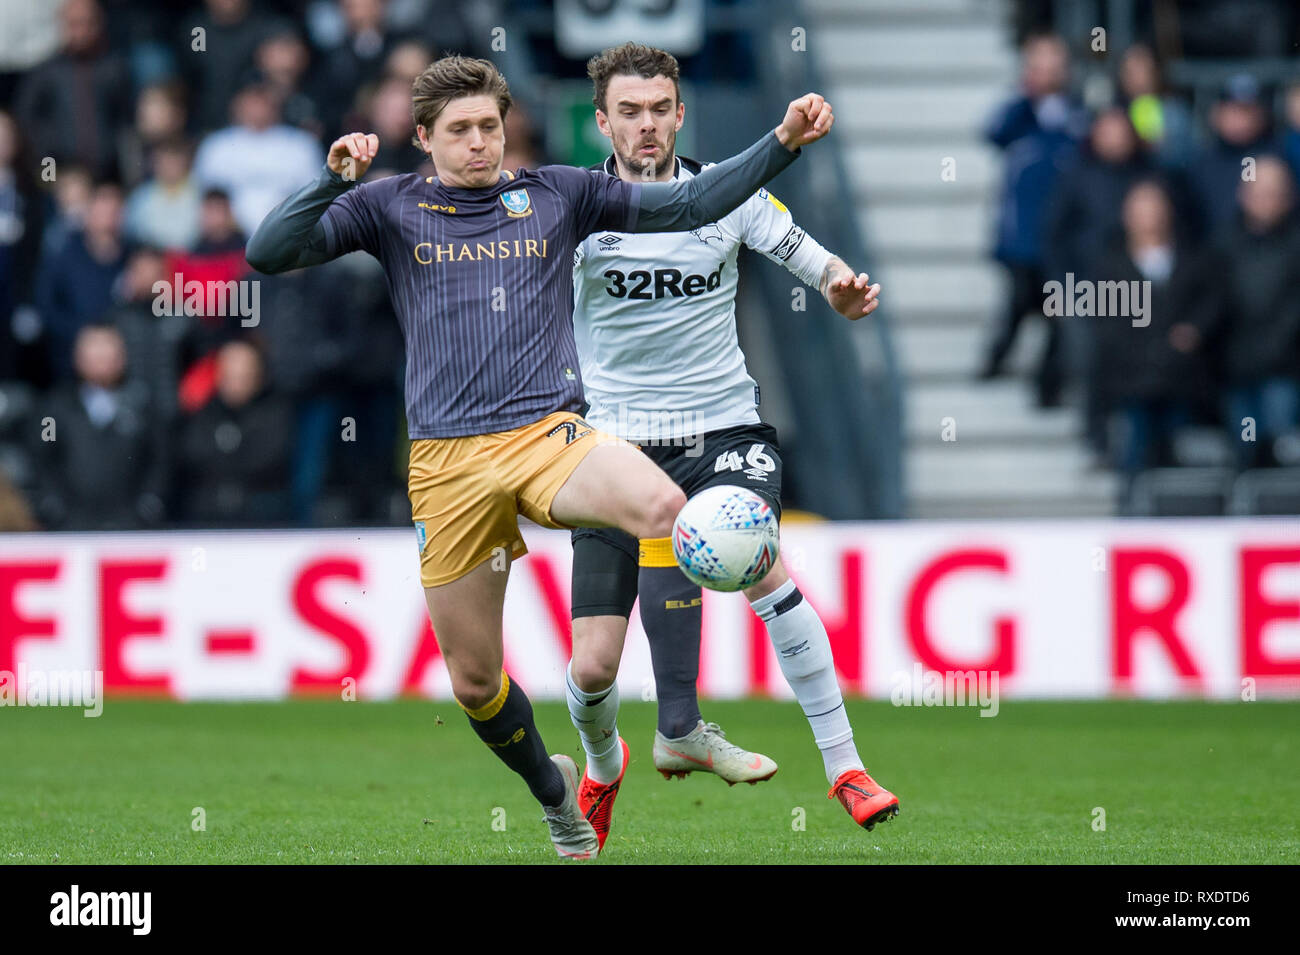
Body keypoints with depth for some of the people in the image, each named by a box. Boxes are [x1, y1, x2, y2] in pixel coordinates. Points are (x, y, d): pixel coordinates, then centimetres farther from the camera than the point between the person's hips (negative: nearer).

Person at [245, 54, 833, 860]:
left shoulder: (557, 196, 13)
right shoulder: (391, 207, 10)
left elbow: (689, 205, 12)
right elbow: (268, 254, 0)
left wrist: (782, 144, 1)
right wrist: (336, 180, -15)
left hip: (549, 434, -1)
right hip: (448, 462, 1)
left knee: (662, 506, -34)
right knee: (473, 680, 4)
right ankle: (553, 791, 35)